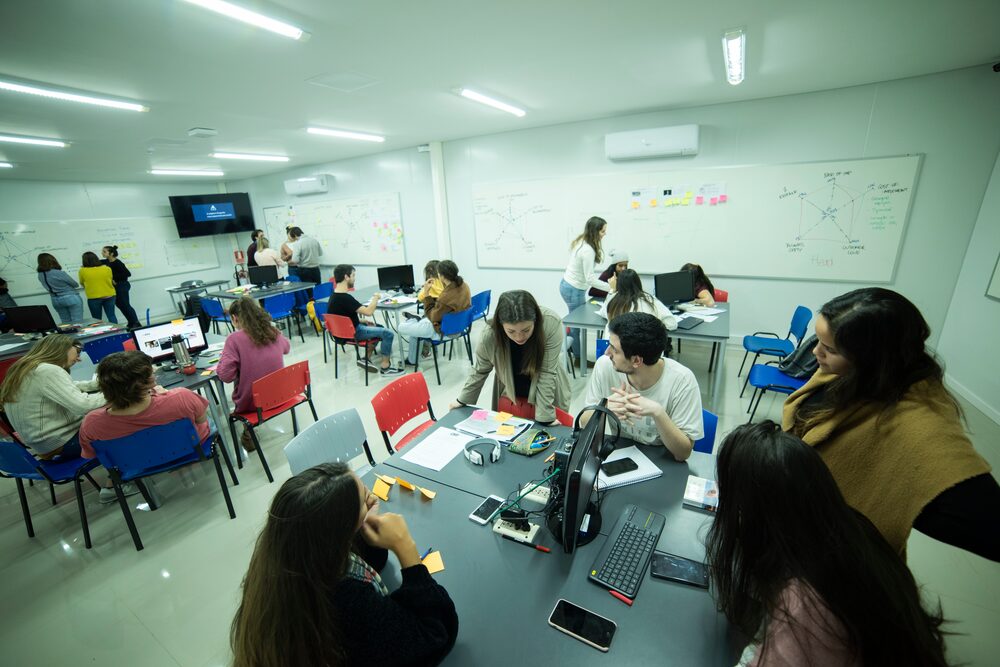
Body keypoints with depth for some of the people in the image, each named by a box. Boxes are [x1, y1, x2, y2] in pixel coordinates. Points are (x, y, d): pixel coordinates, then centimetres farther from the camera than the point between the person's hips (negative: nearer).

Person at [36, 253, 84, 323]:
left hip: (56, 301, 6)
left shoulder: (40, 276, 1)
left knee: (65, 323, 13)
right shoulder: (59, 273, -17)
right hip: (71, 298, -6)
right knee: (77, 322, -5)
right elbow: (76, 285, -4)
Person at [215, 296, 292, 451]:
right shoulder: (274, 332, -2)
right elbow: (286, 348, 20)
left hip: (250, 403, -4)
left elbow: (225, 376, -19)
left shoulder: (234, 339, -17)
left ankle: (248, 432, 25)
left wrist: (223, 357, -2)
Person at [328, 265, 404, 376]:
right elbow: (368, 312, -27)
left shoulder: (335, 295, 4)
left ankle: (366, 359, 21)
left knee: (380, 327, 23)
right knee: (387, 334, -13)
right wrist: (376, 298, -10)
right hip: (353, 333, -10)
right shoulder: (344, 298, -27)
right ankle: (385, 367, -1)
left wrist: (363, 321, 10)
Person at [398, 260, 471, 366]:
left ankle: (412, 360, 31)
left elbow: (433, 318, -19)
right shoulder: (463, 284, -12)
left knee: (401, 327, 10)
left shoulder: (445, 297, -37)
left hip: (442, 329, -9)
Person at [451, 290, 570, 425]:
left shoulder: (552, 324, -33)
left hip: (548, 396, 0)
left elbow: (547, 372, -26)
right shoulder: (489, 336, -27)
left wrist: (546, 416, -24)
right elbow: (480, 371, -8)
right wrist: (463, 400, 3)